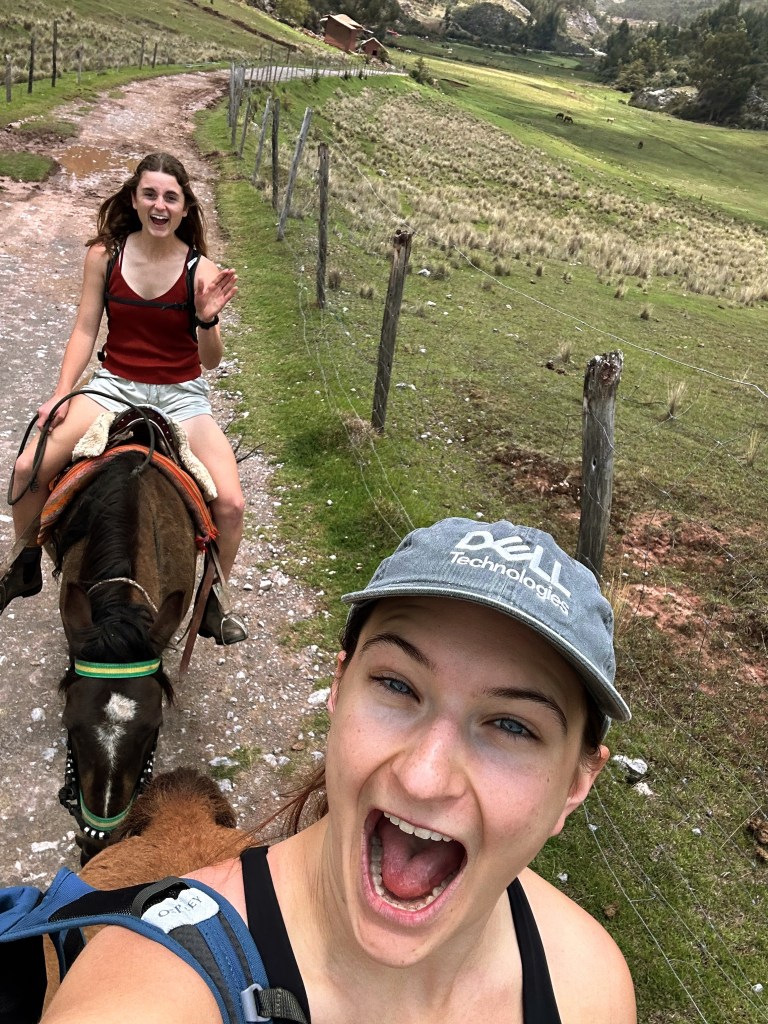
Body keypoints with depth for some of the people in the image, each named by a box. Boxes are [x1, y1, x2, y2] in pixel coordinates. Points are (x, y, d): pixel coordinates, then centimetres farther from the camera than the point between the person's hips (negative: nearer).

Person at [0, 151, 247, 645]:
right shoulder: (105, 255, -3)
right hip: (114, 385, 2)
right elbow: (85, 331, 2)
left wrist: (208, 319, -27)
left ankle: (212, 600, 7)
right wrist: (62, 395, -8)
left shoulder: (200, 269, -8)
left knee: (230, 504, -20)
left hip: (181, 396, -1)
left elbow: (210, 360, -8)